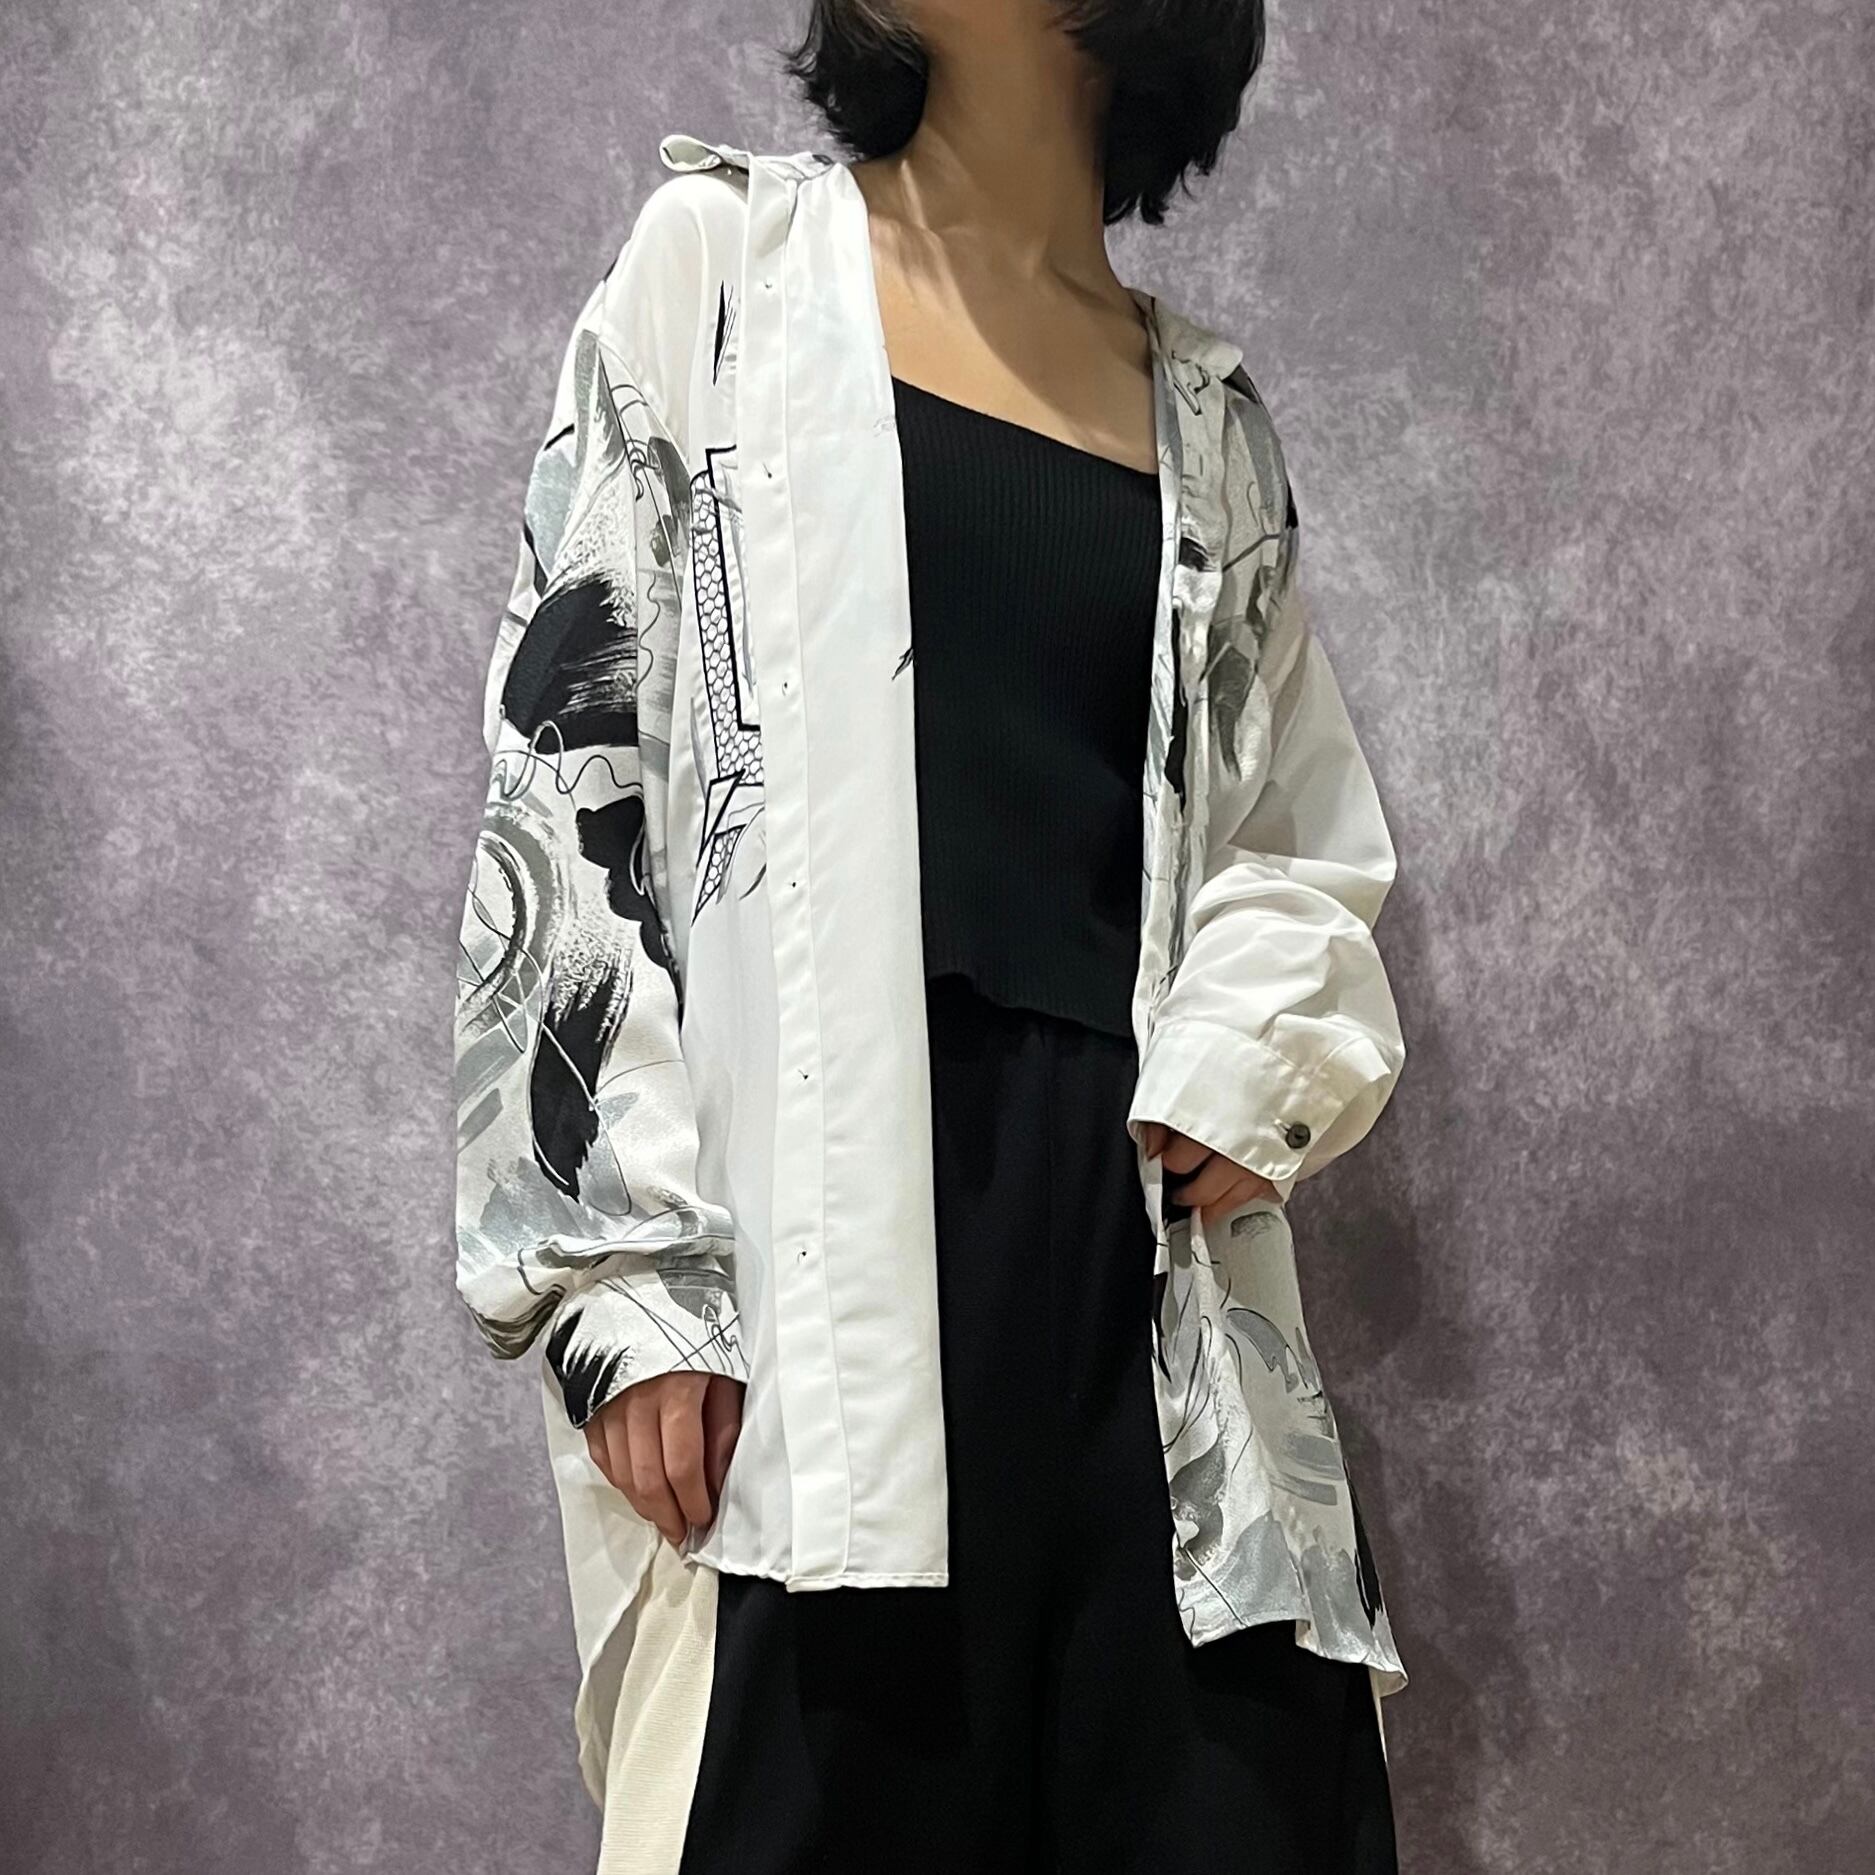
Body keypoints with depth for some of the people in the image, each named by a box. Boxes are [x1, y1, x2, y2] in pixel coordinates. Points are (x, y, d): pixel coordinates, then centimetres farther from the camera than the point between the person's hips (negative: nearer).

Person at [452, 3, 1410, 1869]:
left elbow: (1308, 839, 22)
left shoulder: (1210, 417, 16)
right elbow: (569, 754, 0)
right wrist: (628, 1263, -10)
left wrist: (1252, 1064, -2)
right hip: (808, 1209, -3)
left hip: (1136, 1230, 3)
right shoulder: (722, 262, 8)